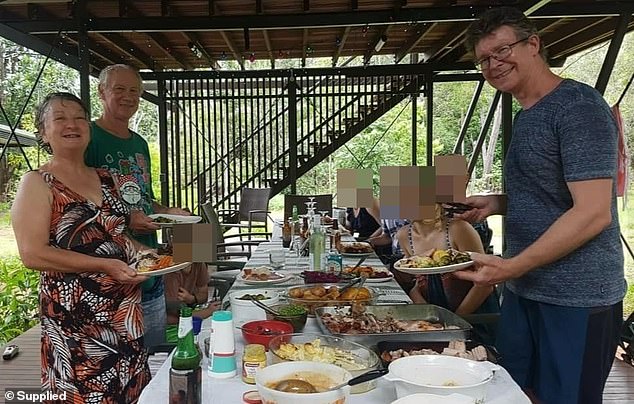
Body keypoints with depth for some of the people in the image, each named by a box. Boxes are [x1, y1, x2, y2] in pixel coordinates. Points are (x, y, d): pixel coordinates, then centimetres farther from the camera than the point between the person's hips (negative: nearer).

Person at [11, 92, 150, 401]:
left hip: (125, 310, 6)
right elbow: (32, 254, -15)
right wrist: (104, 266, -21)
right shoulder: (37, 184, -6)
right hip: (75, 315, -6)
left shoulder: (105, 178, 11)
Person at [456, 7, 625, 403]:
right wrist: (498, 203, 5)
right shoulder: (525, 117, 13)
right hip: (524, 291, 8)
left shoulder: (579, 106, -14)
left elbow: (593, 213, -21)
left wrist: (513, 267, -23)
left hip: (576, 300, -8)